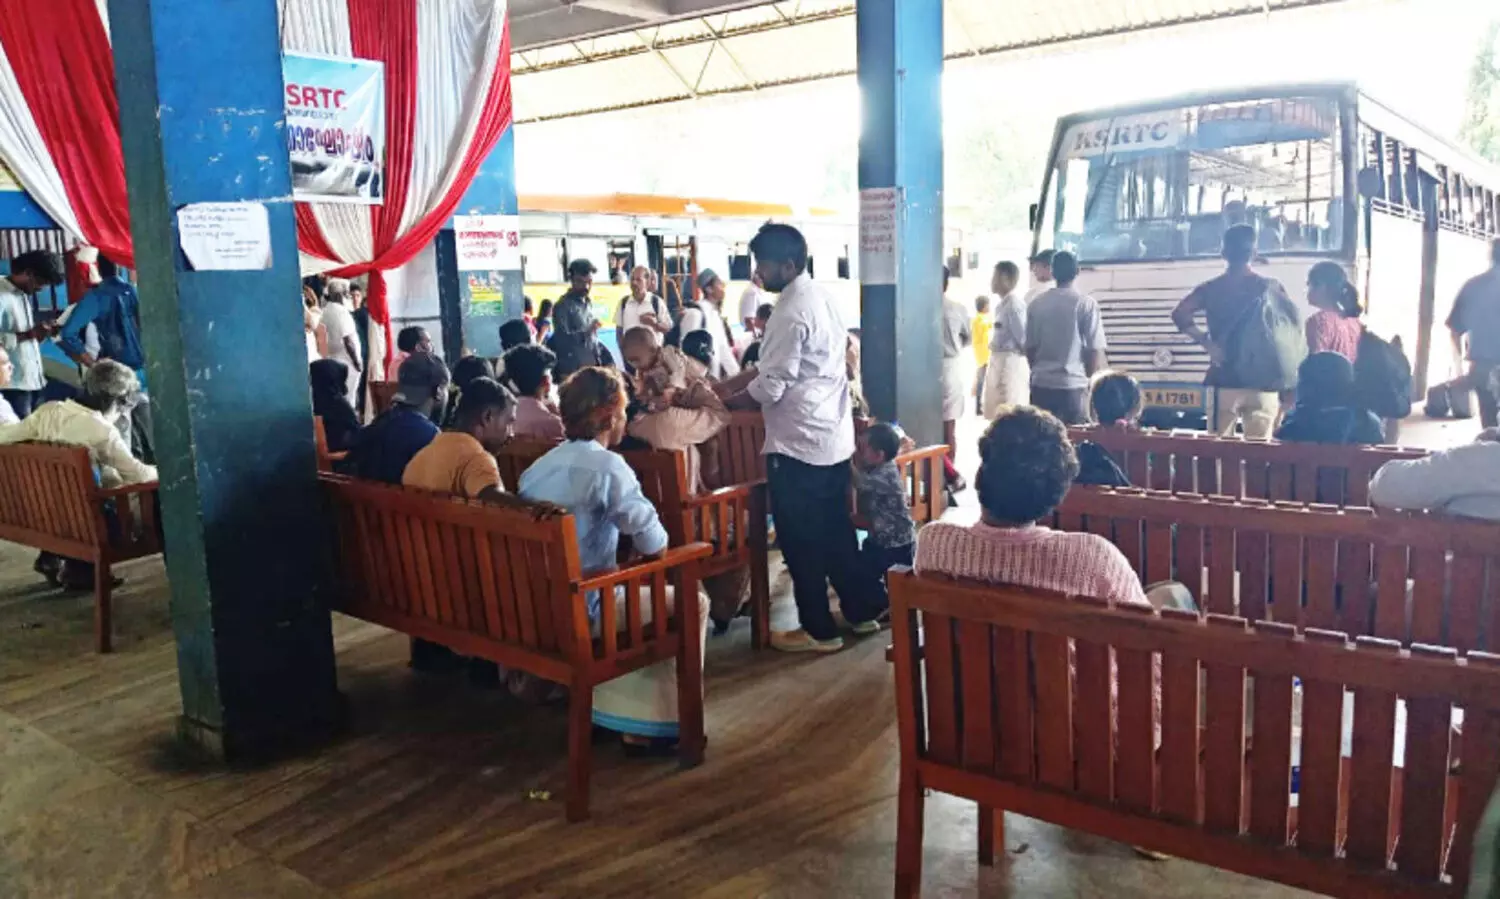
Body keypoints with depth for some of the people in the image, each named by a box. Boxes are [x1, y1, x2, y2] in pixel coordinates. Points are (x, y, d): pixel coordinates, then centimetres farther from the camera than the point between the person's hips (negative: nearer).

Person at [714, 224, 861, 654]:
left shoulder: (790, 313, -20)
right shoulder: (821, 296, 9)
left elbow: (770, 387, -20)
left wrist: (729, 393, -1)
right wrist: (733, 383, 12)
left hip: (798, 442, -9)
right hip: (834, 436, 9)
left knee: (800, 539, 4)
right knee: (836, 531, 19)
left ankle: (818, 629, 15)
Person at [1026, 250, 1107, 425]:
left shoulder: (1036, 304, 4)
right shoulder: (1086, 303, -5)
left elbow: (1030, 347, 8)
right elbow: (1095, 349, -6)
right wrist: (1091, 379, 10)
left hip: (1041, 383, 3)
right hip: (1073, 384, -3)